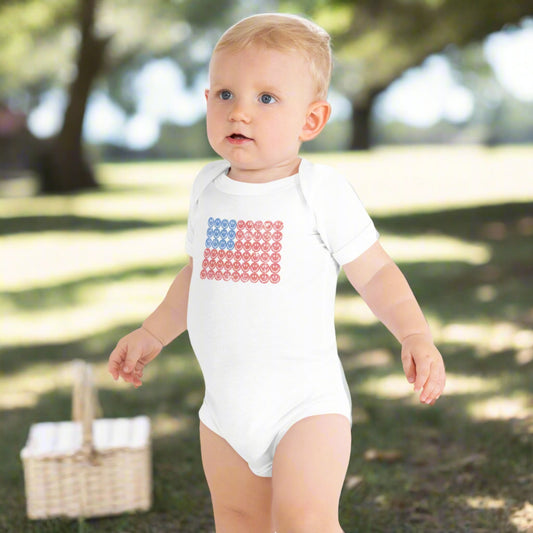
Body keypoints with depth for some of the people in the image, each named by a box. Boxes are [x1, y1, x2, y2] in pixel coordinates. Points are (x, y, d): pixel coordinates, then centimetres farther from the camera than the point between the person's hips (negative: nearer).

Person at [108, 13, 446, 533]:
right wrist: (152, 334, 20)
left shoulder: (321, 191, -11)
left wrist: (415, 335, -20)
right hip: (226, 402, 5)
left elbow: (374, 272, -6)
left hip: (305, 398, -5)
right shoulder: (209, 187, 4)